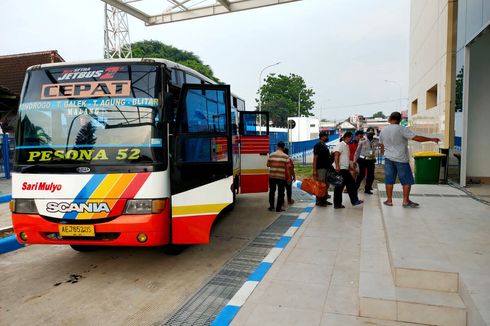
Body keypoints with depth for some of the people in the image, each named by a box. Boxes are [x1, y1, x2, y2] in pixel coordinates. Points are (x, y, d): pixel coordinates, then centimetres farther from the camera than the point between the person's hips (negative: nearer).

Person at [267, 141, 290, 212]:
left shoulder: (271, 155, 0)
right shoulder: (286, 156, -5)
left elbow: (268, 165, 6)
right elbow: (287, 168, -6)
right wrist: (288, 177, 2)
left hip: (272, 176, 2)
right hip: (281, 177, -2)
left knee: (272, 191, 15)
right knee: (280, 192, 7)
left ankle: (271, 206, 22)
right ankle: (278, 207, 10)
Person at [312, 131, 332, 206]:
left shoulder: (325, 145, 16)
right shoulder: (318, 146, -11)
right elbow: (315, 158, -15)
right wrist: (314, 170, -19)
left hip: (326, 168, 9)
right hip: (320, 168, -9)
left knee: (326, 185, 13)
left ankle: (324, 200, 22)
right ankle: (319, 201, 3)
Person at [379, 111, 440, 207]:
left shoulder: (383, 131, 5)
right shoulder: (402, 129, -12)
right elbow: (417, 138, -16)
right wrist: (431, 139, -7)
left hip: (388, 158, 5)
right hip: (401, 159, -5)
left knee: (389, 180, 9)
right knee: (407, 180, 5)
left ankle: (389, 200, 12)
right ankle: (406, 201, 6)